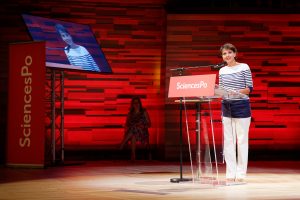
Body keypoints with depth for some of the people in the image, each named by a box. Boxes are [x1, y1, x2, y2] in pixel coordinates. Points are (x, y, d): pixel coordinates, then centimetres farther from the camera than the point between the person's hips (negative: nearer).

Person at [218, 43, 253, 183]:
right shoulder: (222, 71, 11)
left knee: (242, 140, 0)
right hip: (226, 107, 5)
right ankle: (230, 173, 10)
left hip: (241, 106, -5)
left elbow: (250, 88, -6)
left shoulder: (244, 67, -2)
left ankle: (241, 173, 6)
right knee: (228, 140, 5)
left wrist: (236, 92, -21)